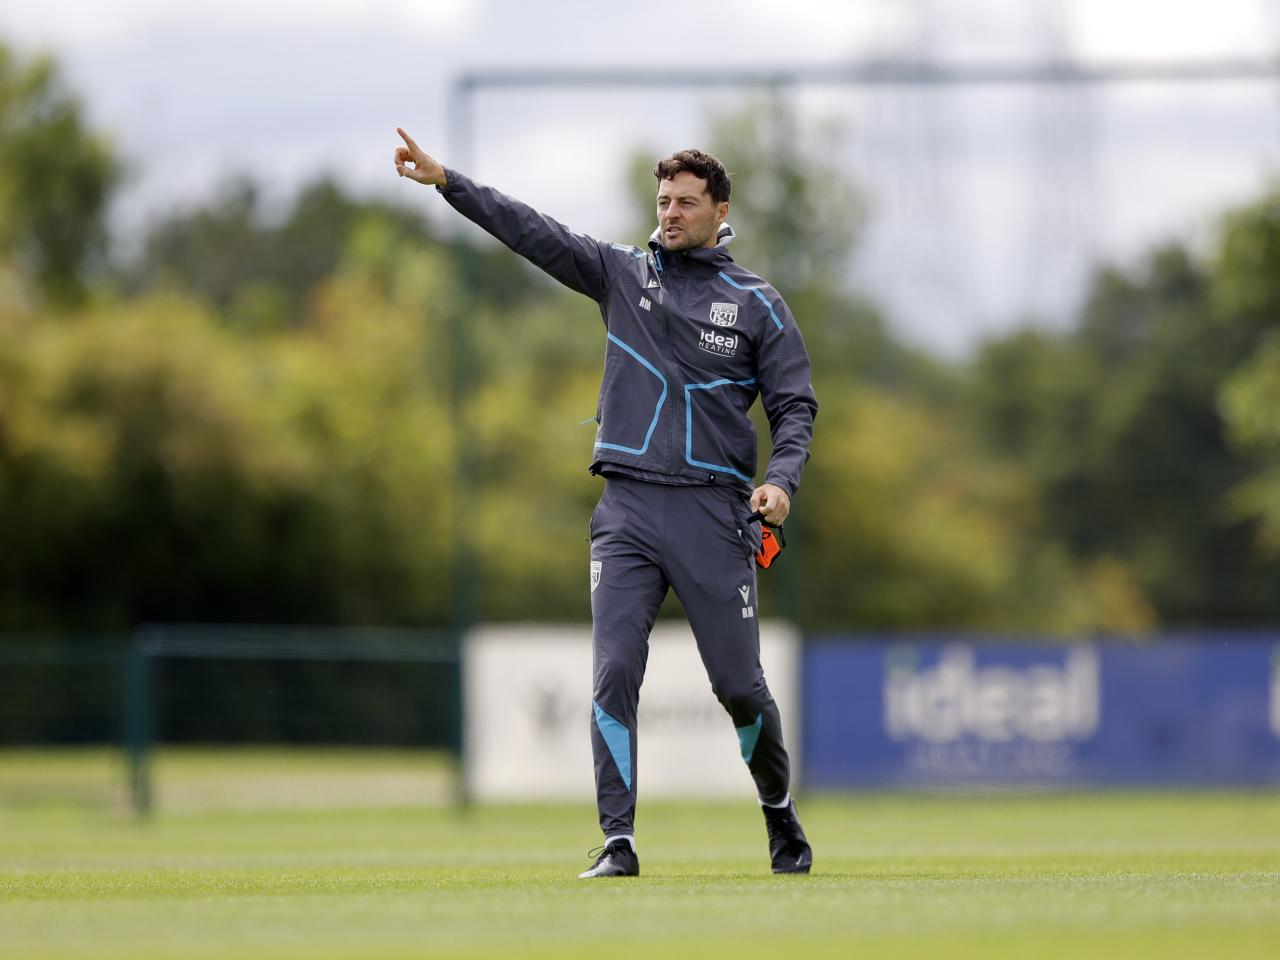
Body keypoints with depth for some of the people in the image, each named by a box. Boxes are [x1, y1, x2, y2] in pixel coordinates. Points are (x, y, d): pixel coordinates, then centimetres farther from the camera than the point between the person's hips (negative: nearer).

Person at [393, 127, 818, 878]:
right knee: (615, 674, -10)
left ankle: (781, 814, 25)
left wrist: (782, 480, -13)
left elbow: (795, 406, 5)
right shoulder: (623, 273, 11)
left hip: (714, 512, -1)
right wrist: (446, 181, -6)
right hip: (629, 511, 2)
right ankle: (619, 843, -7)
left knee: (740, 684, 0)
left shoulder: (758, 304, 6)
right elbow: (532, 232, 3)